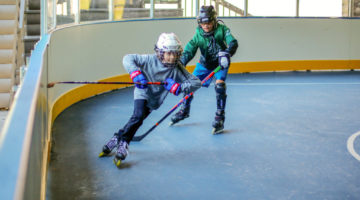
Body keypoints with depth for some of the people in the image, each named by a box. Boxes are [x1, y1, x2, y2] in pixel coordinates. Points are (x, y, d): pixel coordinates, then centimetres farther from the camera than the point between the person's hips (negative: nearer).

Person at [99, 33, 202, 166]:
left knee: (137, 120, -1)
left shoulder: (177, 68, -15)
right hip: (142, 93, -2)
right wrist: (135, 73, -33)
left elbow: (196, 82, -16)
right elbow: (128, 58, -16)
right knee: (138, 116, -22)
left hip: (154, 100, 2)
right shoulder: (150, 60, -20)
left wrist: (178, 87, -31)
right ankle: (123, 144, -6)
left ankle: (117, 139, 16)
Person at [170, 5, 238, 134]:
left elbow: (233, 43, -33)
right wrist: (180, 64, -41)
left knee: (219, 84, -25)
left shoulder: (221, 29, -22)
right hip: (204, 63, 3)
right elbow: (188, 51, -24)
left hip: (220, 63, -3)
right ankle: (184, 111, 27)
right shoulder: (198, 35, -18)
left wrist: (227, 53, -54)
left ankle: (220, 118, -14)